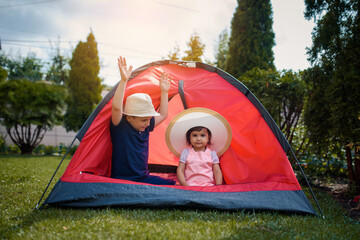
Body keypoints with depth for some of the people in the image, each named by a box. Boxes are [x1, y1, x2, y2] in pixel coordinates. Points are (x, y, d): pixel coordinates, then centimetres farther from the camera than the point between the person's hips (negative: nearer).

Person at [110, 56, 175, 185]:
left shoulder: (145, 127, 8)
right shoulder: (120, 127, -12)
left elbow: (162, 115, 23)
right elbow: (116, 107, -31)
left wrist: (164, 91, 18)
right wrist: (123, 80, -37)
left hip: (144, 178, 7)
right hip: (123, 180, -7)